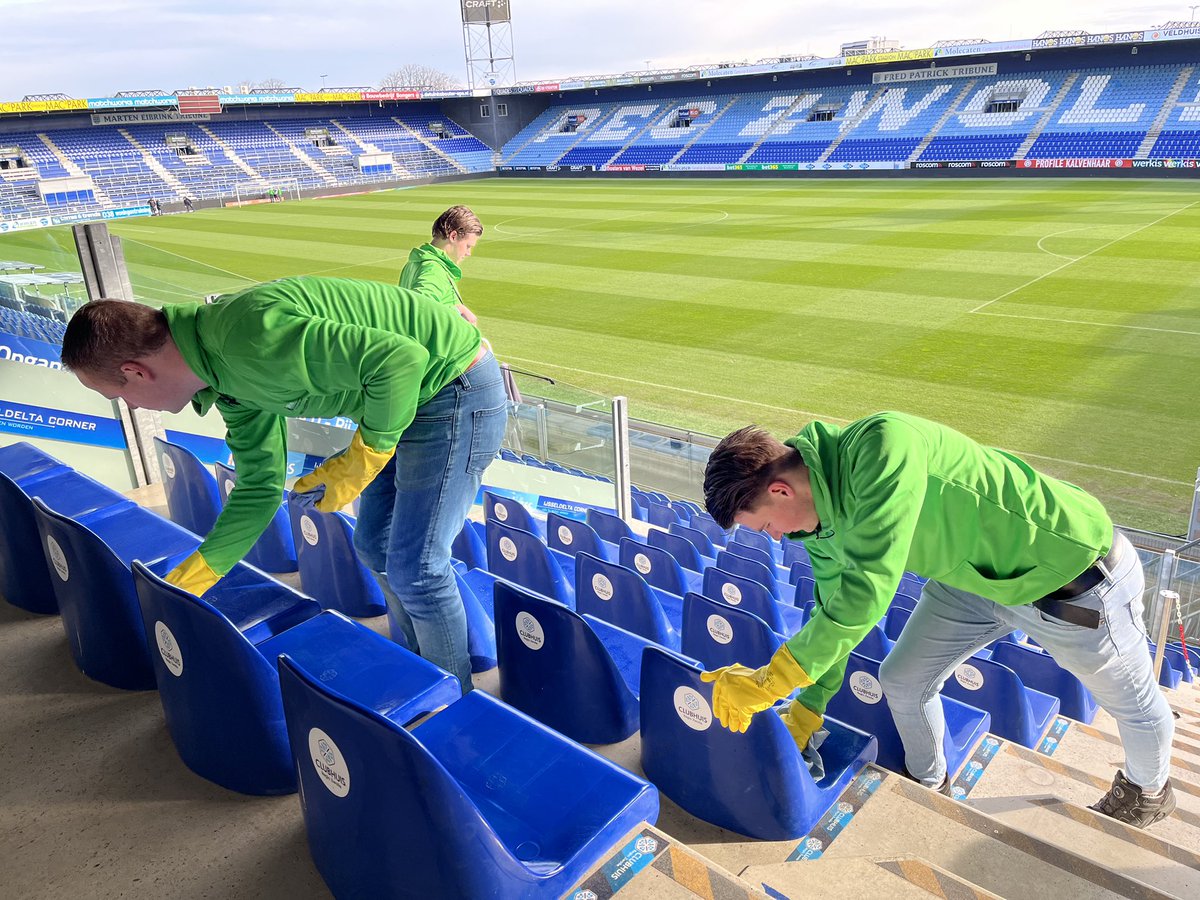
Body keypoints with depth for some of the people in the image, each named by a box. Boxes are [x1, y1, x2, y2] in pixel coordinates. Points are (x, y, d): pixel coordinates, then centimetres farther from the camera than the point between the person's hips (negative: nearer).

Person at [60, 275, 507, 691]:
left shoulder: (249, 337, -29)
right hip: (407, 396, 10)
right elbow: (259, 488, 11)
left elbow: (400, 358, -31)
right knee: (375, 546, 19)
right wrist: (188, 579, 12)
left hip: (457, 389, -10)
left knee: (414, 568, -4)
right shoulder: (225, 372, 4)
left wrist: (360, 459, -19)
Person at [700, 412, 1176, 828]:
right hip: (974, 575, 7)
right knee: (901, 680, 9)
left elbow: (864, 595, -43)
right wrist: (809, 703, 8)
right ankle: (929, 786, 37)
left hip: (1073, 571, -6)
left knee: (1131, 701, 19)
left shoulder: (882, 446, -40)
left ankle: (1148, 791, 50)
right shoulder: (822, 515, -11)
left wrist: (770, 682, -37)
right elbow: (834, 612, 3)